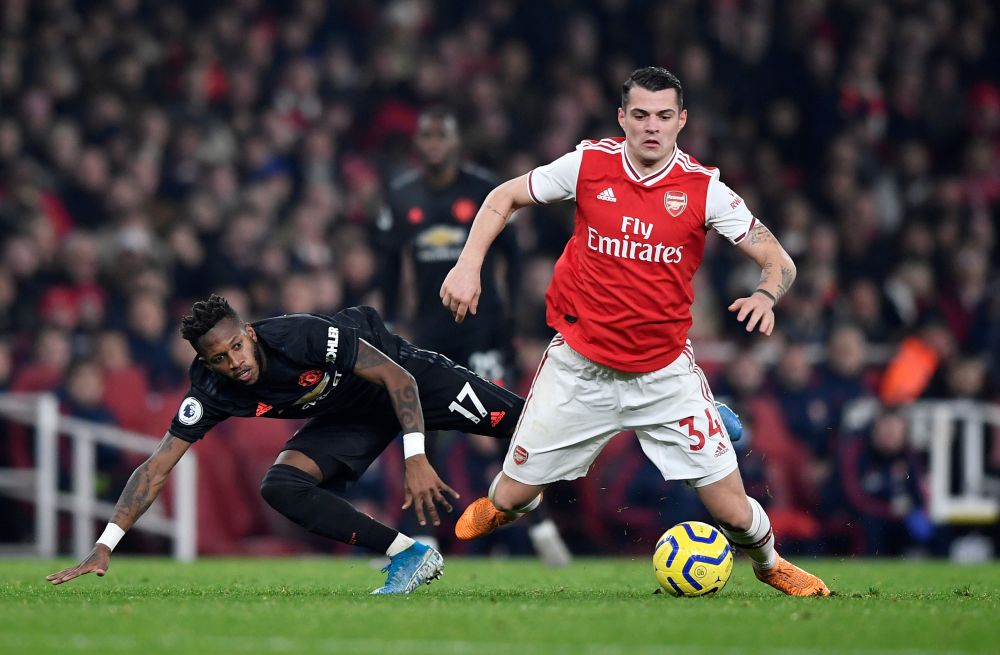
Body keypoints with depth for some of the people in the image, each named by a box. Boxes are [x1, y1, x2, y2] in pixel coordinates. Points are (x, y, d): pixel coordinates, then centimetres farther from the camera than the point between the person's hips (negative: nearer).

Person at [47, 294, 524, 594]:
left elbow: (398, 377, -31)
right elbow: (157, 467, -21)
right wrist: (103, 548, -28)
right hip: (347, 417, 4)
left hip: (399, 374, -4)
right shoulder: (212, 392, -24)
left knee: (515, 422, -5)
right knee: (281, 487, -18)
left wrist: (416, 461, -37)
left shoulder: (301, 336, -37)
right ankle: (408, 555, -16)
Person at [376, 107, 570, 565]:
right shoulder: (402, 196, 5)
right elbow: (390, 263, 15)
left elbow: (511, 253, 4)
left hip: (482, 321, -3)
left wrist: (512, 314, -1)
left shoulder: (484, 189, -3)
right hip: (430, 325, 4)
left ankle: (540, 528, -8)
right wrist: (388, 325, 12)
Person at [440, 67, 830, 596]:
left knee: (733, 511, -5)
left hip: (666, 375, 0)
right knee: (509, 499, 3)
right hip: (579, 368, 0)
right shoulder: (588, 164, -7)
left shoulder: (704, 189, -8)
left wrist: (766, 293, -28)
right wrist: (468, 264, -6)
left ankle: (769, 563, 30)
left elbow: (779, 261, -5)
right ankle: (496, 511, 43)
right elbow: (504, 198, 7)